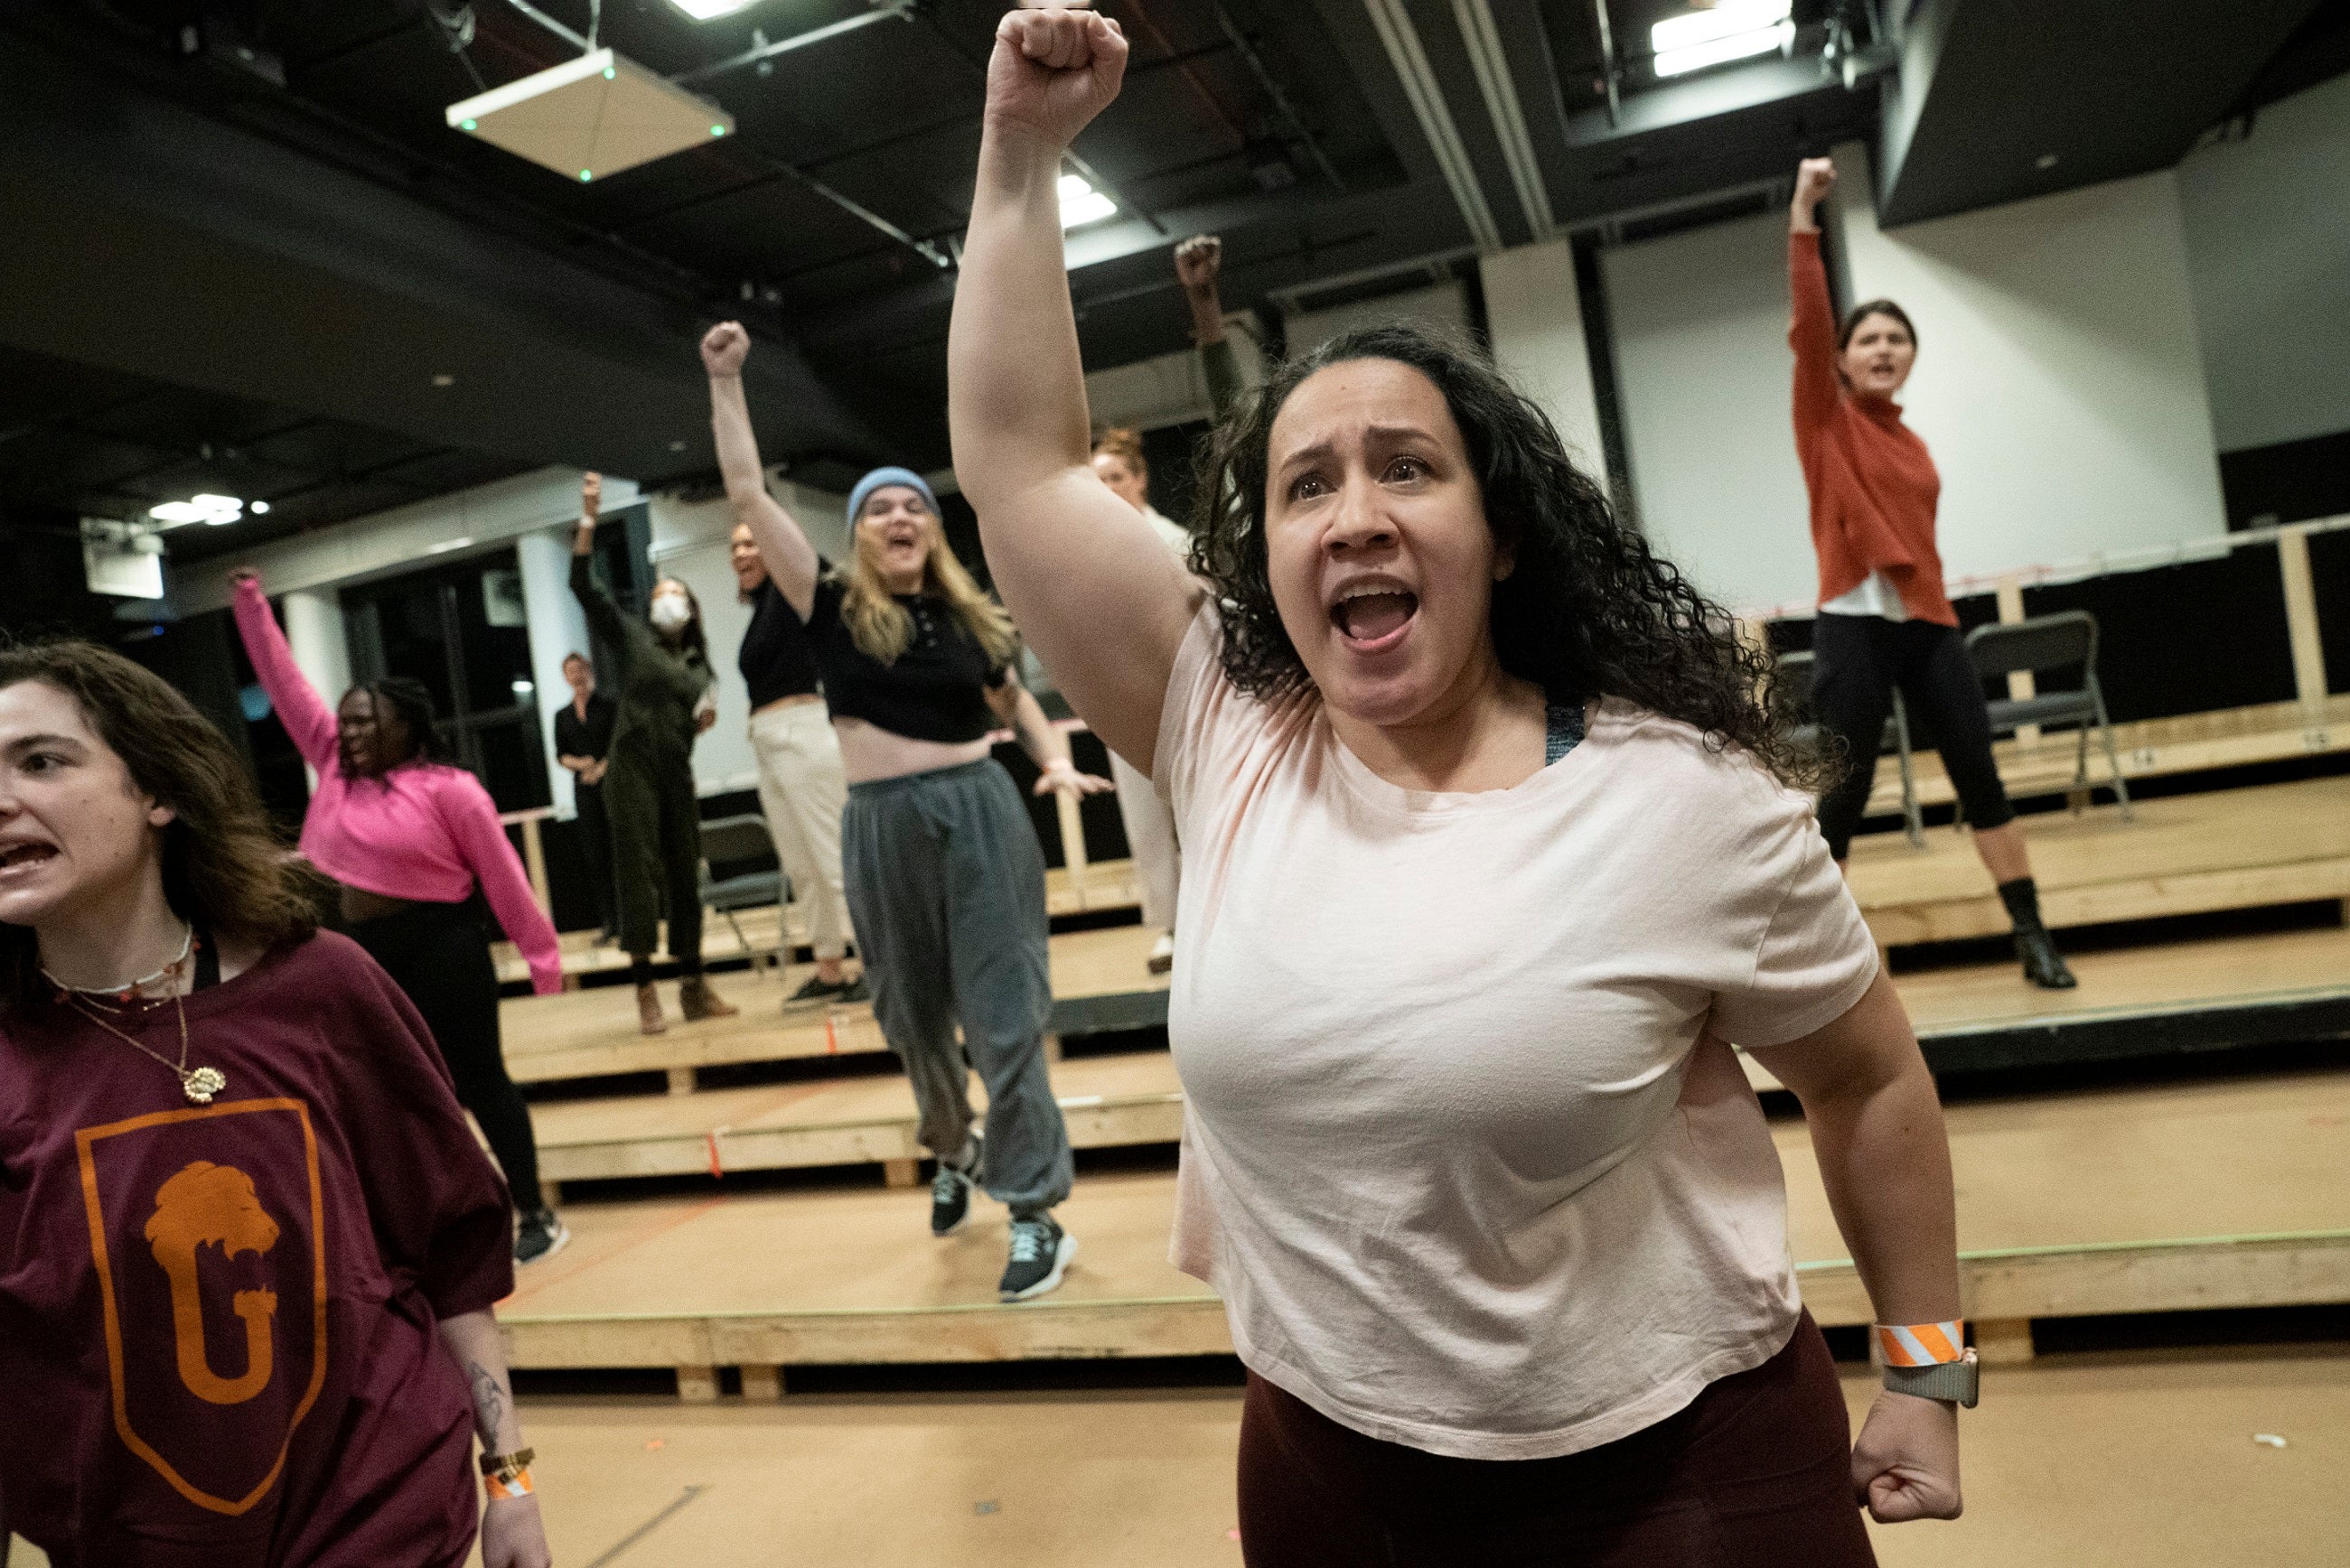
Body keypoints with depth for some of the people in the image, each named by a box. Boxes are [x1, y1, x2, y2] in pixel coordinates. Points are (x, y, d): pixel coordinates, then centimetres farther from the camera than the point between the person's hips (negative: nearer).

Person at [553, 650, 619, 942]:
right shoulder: (562, 715, 13)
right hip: (584, 788, 4)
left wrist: (601, 768, -15)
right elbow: (561, 755, 11)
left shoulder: (609, 706, 2)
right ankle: (610, 921, 5)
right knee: (596, 854, 2)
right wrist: (579, 763, -8)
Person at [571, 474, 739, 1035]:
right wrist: (589, 517, -12)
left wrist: (706, 719, -3)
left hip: (678, 773, 5)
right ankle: (645, 992, -10)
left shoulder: (698, 663, 17)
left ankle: (694, 986, 12)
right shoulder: (631, 637, 6)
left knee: (685, 873, 6)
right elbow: (583, 587, -5)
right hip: (633, 767, -5)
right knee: (638, 868, -9)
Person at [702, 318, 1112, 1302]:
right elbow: (748, 495, -3)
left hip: (981, 813, 0)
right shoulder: (835, 610, 0)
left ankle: (1036, 1216, 8)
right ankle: (953, 1155, 43)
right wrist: (725, 382, -4)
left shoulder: (970, 618, 5)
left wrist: (1057, 761, 2)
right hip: (883, 827, 1)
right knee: (912, 1019, 15)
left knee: (1004, 1016, -1)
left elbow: (1016, 705, 20)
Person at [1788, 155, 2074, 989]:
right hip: (1855, 627, -5)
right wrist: (1804, 217, -18)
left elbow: (1916, 532, 19)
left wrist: (1932, 606, 16)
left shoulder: (1911, 441, 15)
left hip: (1929, 623, 5)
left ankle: (2033, 936, 12)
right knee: (1842, 798, -3)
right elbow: (1807, 321, -11)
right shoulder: (1825, 417, 1)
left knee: (1980, 776, 3)